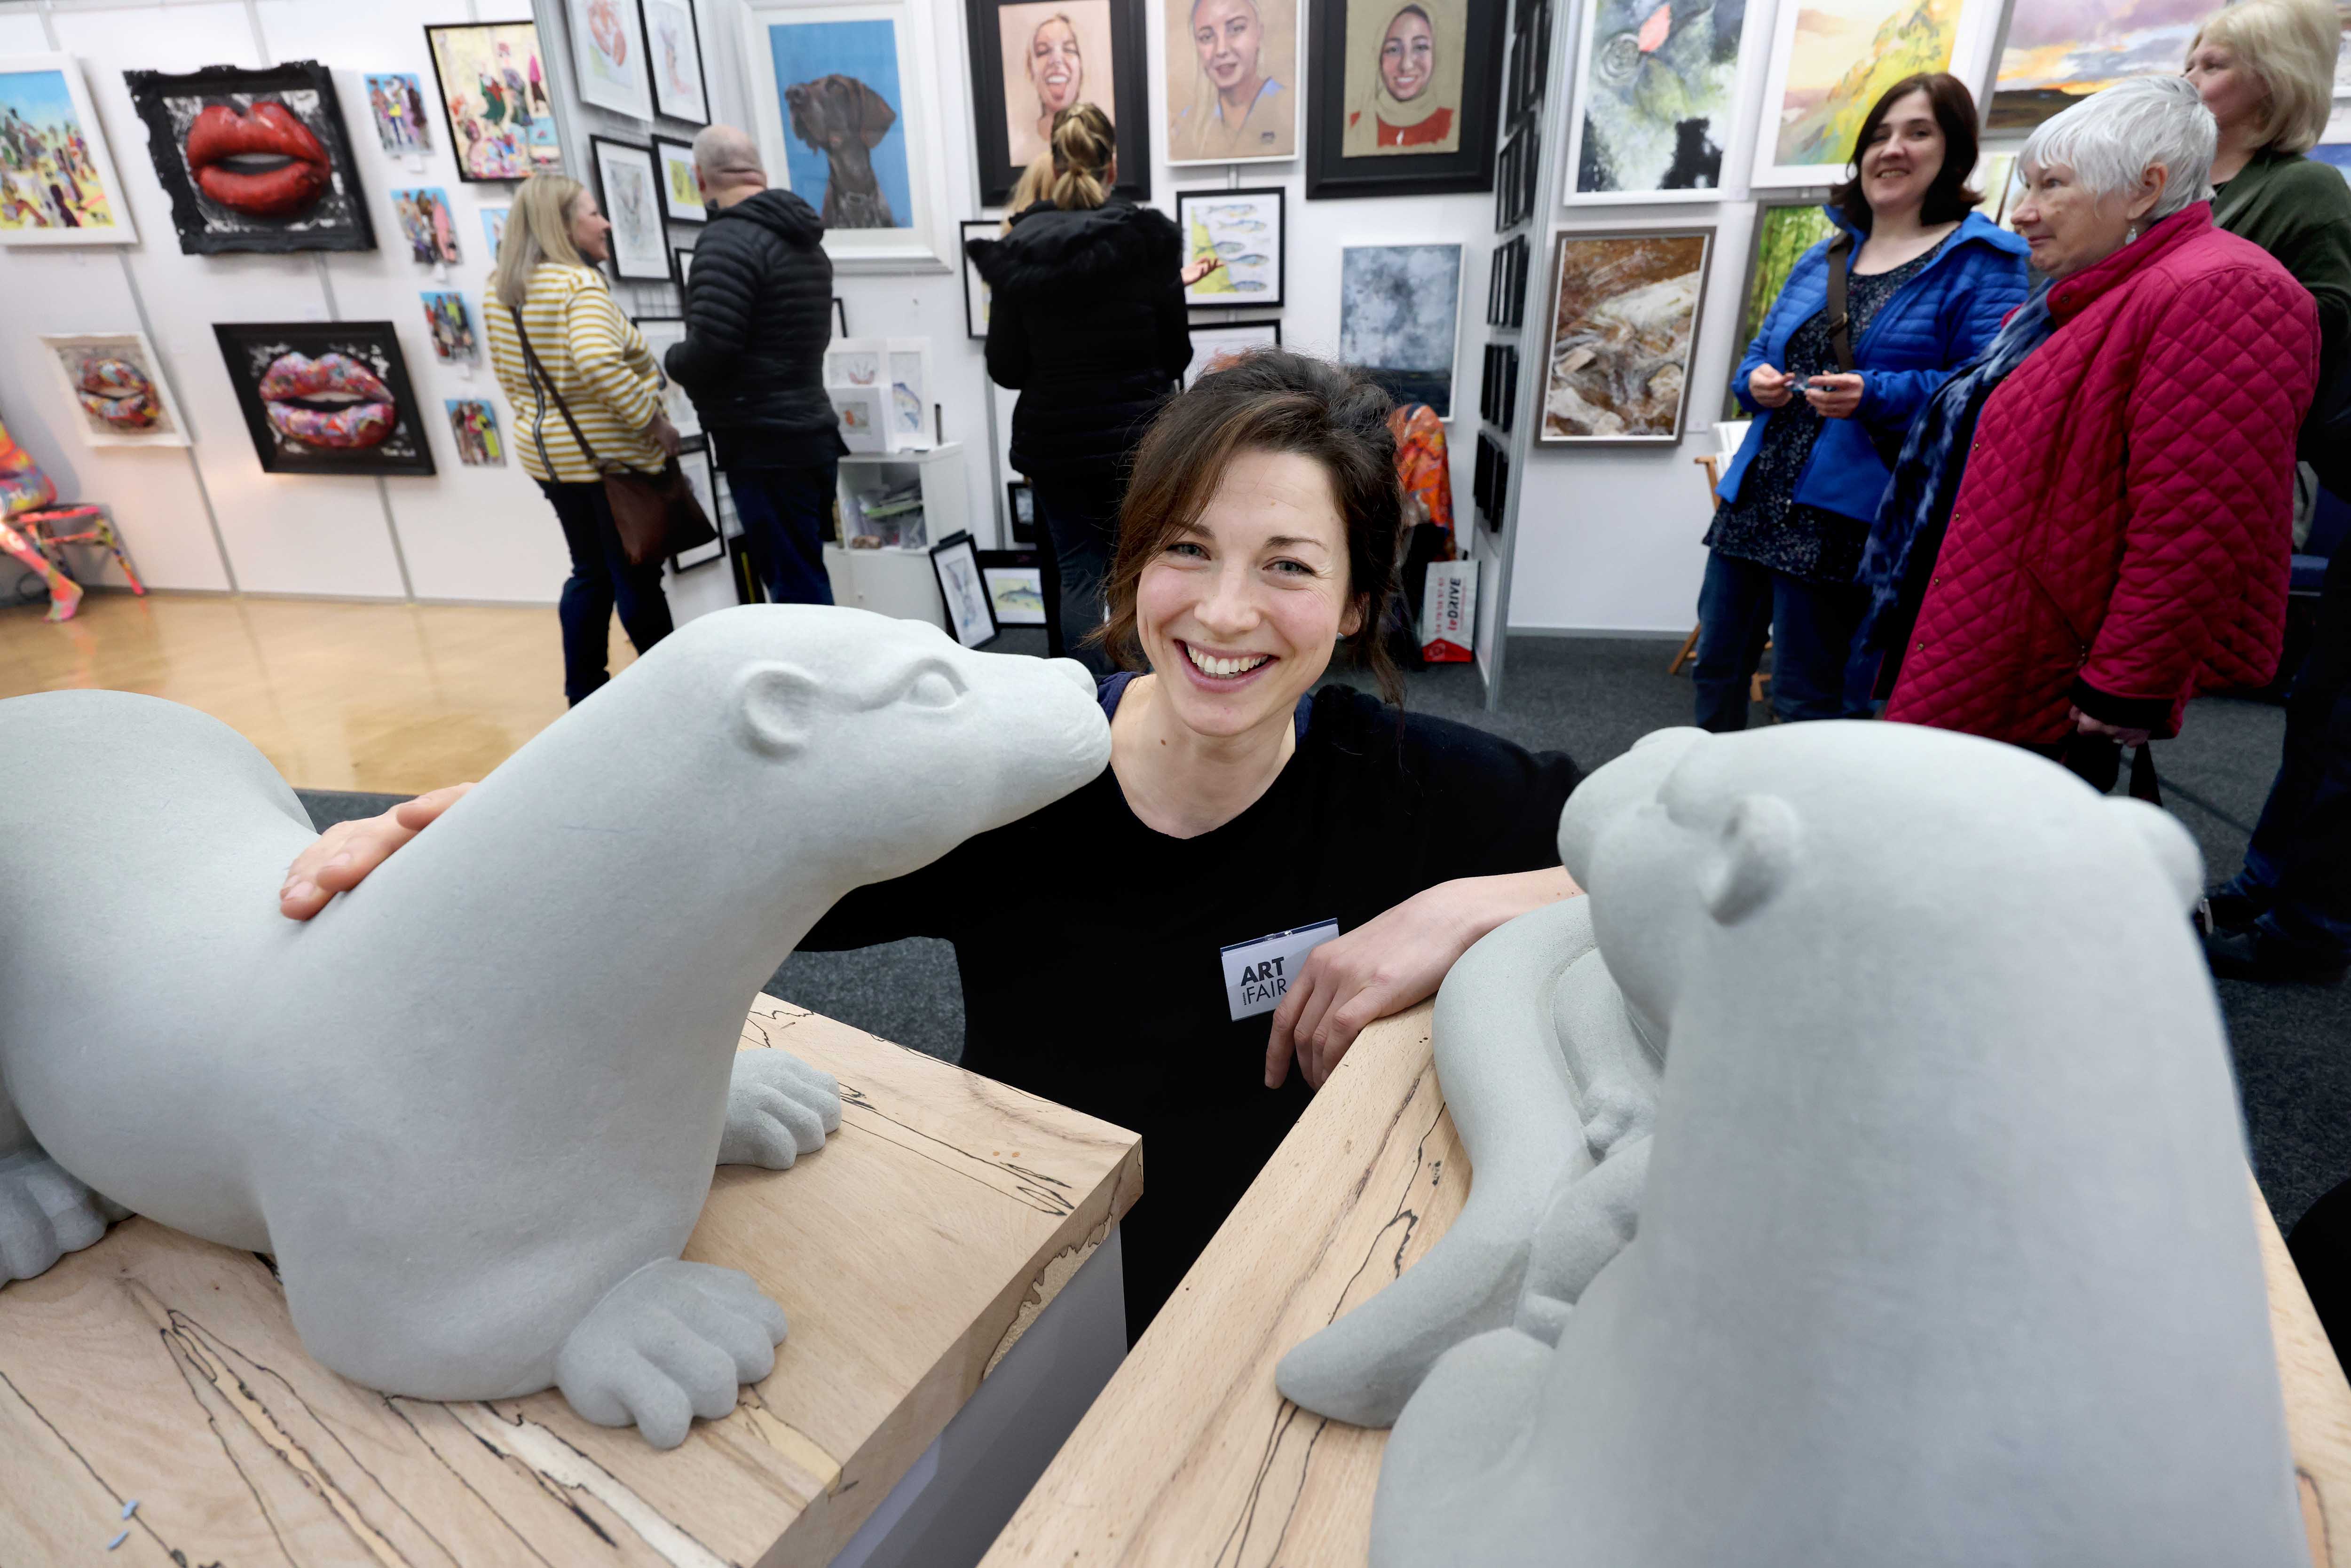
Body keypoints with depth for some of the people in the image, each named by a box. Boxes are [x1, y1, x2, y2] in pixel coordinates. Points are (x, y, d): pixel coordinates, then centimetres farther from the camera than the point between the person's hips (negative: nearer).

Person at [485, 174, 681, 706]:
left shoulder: (500, 291, 10)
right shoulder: (581, 283, -16)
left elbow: (510, 376, 16)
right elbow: (598, 361, -31)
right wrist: (653, 421, -22)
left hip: (547, 453, 8)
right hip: (610, 455, -8)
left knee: (591, 573, 17)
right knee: (637, 577, 1)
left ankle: (584, 691, 24)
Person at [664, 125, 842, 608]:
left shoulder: (729, 239, -13)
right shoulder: (805, 239, 16)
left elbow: (707, 353, -21)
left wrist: (672, 360, 1)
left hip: (766, 448, -9)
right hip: (812, 436, 9)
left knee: (796, 592, -4)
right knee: (806, 583, 15)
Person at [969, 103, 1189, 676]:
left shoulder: (1016, 249, -3)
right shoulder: (1149, 237, -6)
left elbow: (1006, 368, -2)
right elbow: (1176, 354, -2)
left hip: (1055, 439, 2)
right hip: (1137, 434, -1)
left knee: (1077, 573, 10)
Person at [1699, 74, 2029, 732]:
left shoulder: (1978, 263, -2)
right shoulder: (1820, 260, 17)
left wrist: (1874, 395, -24)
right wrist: (1756, 382, -1)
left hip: (1839, 521, -6)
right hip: (1751, 502, 7)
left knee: (1806, 703, 1)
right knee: (1717, 668, 12)